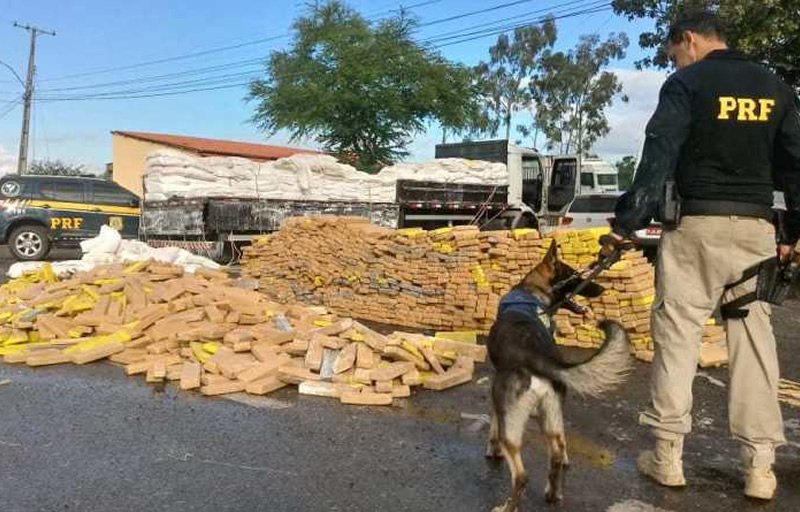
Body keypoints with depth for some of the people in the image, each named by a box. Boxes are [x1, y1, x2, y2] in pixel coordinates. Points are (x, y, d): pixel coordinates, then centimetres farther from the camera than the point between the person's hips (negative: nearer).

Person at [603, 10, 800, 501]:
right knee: (755, 339, 7)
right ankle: (760, 465, 9)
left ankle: (668, 454, 7)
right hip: (757, 228, 5)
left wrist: (626, 223, -12)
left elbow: (658, 159, -12)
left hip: (698, 226, -5)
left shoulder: (687, 83, -3)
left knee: (677, 335, 1)